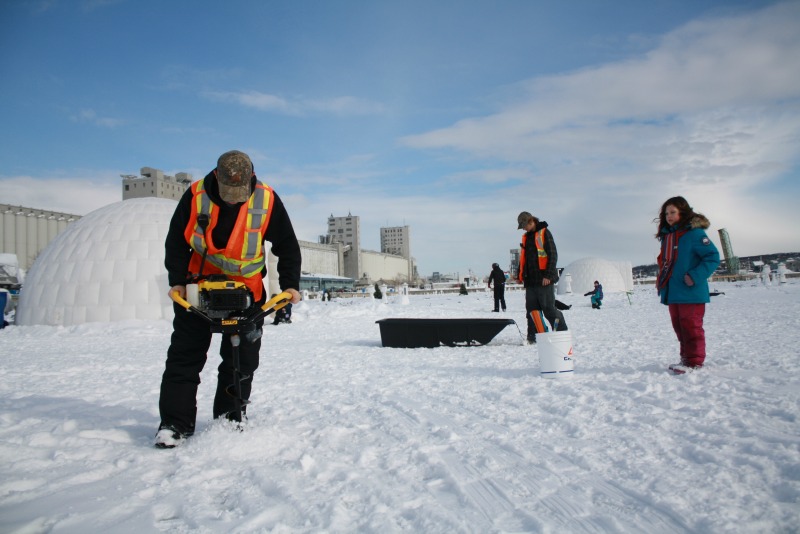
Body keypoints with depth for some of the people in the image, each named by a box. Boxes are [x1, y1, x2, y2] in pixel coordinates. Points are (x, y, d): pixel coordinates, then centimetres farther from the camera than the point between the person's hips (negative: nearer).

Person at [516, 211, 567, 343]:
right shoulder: (526, 237, 18)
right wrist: (521, 275, 15)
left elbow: (553, 255, -9)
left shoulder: (544, 233, -3)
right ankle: (532, 336, 8)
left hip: (544, 280, -7)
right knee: (531, 310, 5)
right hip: (530, 281, 7)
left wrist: (548, 275, -15)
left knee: (549, 309, -5)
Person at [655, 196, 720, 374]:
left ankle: (694, 361, 6)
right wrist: (661, 280, 13)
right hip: (672, 293, 8)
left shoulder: (694, 233, -10)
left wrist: (695, 276, -21)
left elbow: (713, 256, -15)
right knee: (679, 326, 14)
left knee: (691, 327, -2)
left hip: (690, 292, -8)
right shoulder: (667, 236, 15)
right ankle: (686, 358, 24)